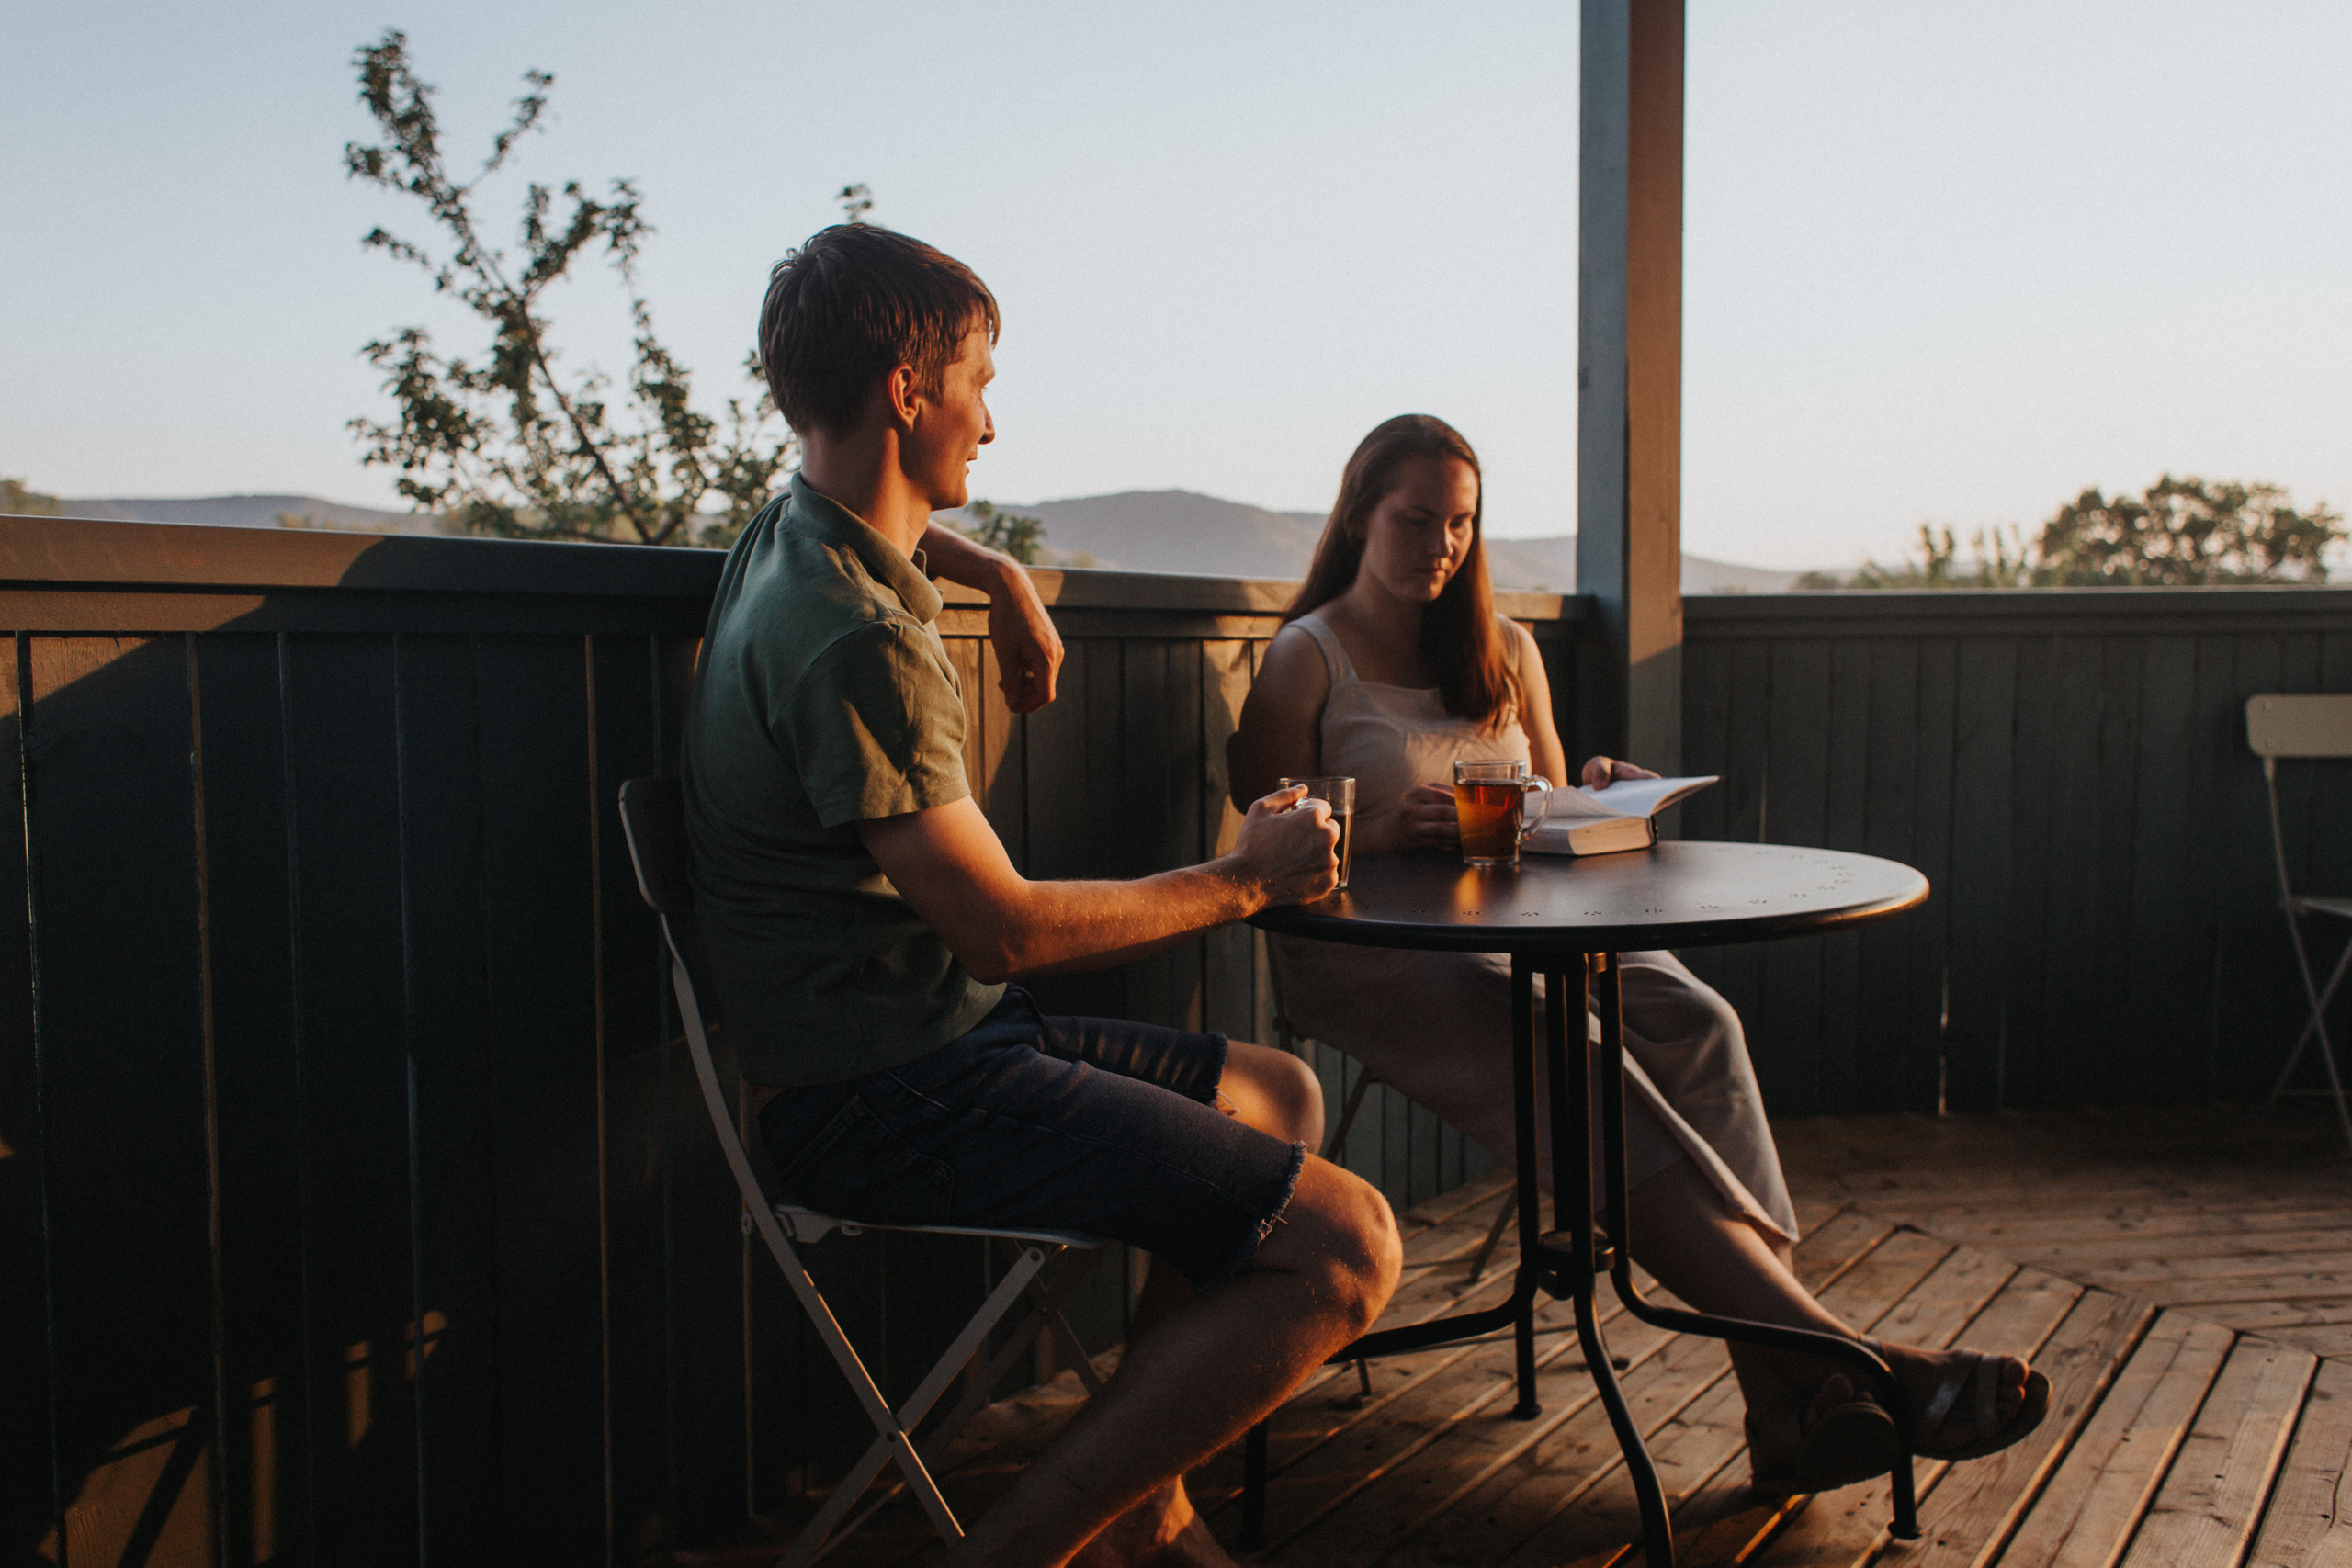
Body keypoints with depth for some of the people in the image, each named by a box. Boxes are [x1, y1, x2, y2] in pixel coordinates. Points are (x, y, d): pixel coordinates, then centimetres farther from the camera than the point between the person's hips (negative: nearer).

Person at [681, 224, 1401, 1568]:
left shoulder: (799, 536, 10)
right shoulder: (854, 640, -22)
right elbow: (1005, 928, -20)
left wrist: (1000, 576, 24)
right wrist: (1242, 881, -8)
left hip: (928, 1040, 11)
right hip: (894, 1095, -11)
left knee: (1278, 1096, 21)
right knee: (1346, 1248, -18)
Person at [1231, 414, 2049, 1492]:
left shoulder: (1505, 650, 21)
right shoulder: (1306, 657, 4)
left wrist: (1593, 800, 0)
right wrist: (1373, 832, -21)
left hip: (1517, 927, 5)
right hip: (1370, 949, -5)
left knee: (1693, 1022, -27)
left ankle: (1778, 1395, -36)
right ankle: (1831, 1354, -40)